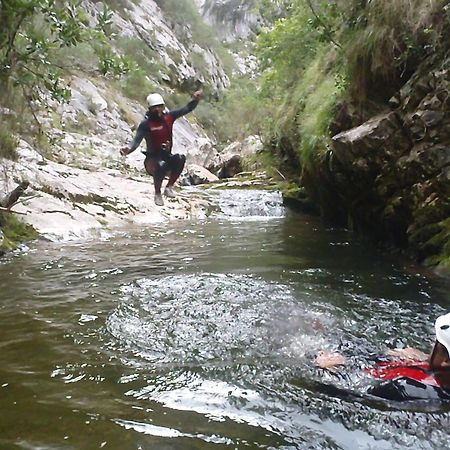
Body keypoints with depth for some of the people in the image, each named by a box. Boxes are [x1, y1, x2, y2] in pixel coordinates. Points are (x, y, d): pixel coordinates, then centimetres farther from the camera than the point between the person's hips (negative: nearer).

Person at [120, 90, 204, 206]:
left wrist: (195, 100, -14)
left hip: (167, 156, 4)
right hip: (152, 158, -4)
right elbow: (137, 140, -21)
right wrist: (128, 149, -41)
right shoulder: (146, 124, -11)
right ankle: (157, 194, -13)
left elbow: (187, 109, 4)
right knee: (161, 165, -38)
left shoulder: (169, 117, 2)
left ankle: (169, 187, -12)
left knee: (180, 158, -28)